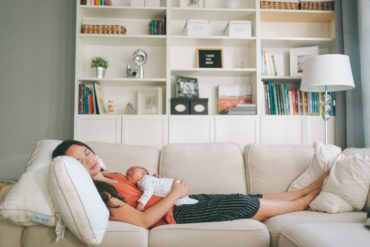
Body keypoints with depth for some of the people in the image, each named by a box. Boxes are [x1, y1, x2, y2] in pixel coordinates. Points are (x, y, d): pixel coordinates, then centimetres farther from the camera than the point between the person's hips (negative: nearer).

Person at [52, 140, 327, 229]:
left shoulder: (106, 177, 10)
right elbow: (143, 221, -23)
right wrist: (174, 193, -16)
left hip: (176, 203, 9)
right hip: (174, 215, -8)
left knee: (253, 199, 7)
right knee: (248, 204, -4)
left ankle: (309, 188, 22)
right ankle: (307, 200, 19)